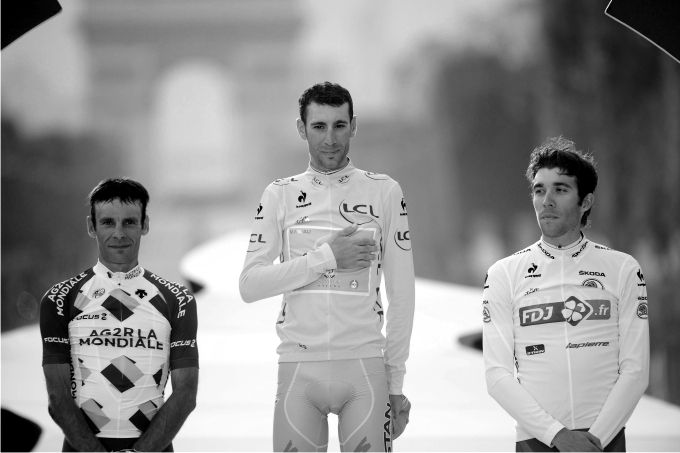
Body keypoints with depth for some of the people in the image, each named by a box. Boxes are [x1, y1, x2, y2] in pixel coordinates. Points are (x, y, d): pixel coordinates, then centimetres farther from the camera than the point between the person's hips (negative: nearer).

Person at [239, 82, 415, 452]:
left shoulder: (384, 192, 7)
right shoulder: (280, 195, 9)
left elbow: (402, 295, 8)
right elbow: (249, 285, 0)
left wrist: (397, 383, 4)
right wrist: (326, 257, -9)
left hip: (365, 366, 0)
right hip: (299, 366, 1)